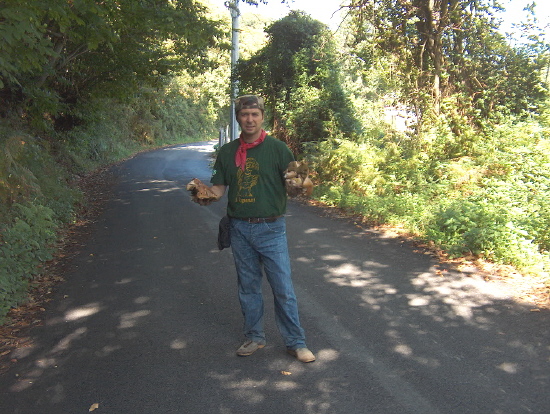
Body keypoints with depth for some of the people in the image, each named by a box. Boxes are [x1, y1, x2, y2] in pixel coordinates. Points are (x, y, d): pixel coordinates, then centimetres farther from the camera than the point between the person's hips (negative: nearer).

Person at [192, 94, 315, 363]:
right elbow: (219, 188, 9)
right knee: (248, 287, 14)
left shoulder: (277, 148, -3)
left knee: (283, 287, 1)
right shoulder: (227, 152, 7)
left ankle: (296, 343, 15)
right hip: (239, 229, 3)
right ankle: (254, 337, 31)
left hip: (271, 228, -3)